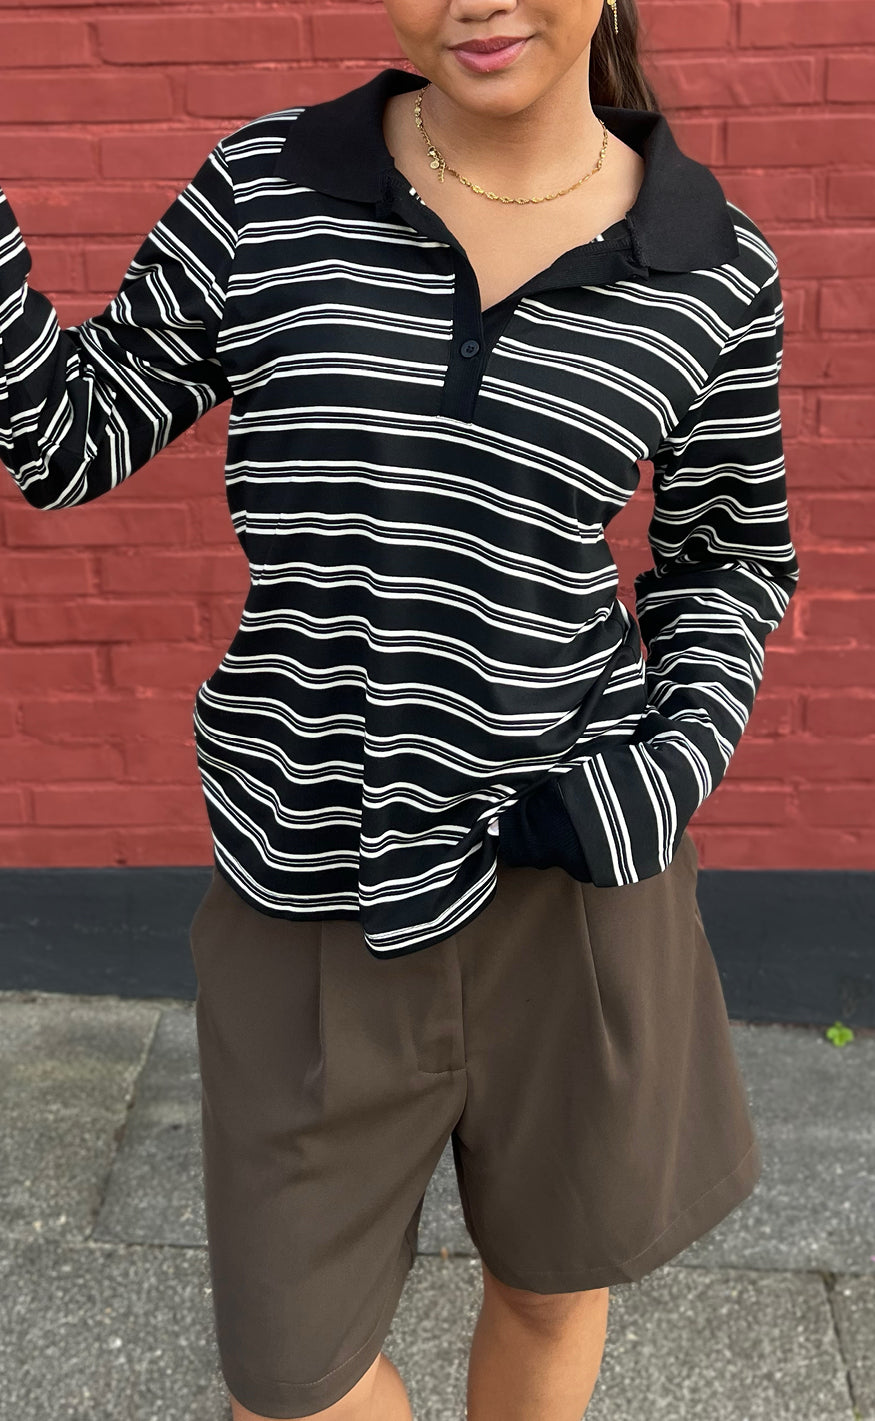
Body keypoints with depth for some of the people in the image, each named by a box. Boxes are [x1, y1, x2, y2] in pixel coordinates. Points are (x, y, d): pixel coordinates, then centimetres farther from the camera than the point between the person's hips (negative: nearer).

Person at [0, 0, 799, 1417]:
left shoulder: (714, 264, -3)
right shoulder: (267, 187, -4)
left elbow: (730, 552, 9)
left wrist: (674, 766, -7)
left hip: (568, 870, 1)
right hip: (310, 881, 0)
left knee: (550, 1272, 23)